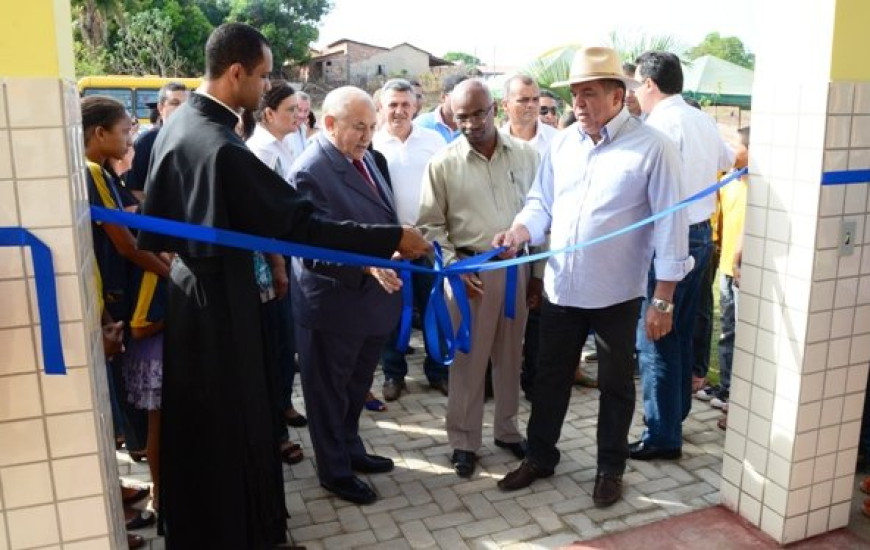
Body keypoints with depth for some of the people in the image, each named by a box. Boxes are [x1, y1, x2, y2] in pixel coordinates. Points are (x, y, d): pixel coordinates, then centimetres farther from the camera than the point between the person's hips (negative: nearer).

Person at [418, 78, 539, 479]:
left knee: (510, 354, 15)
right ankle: (463, 441, 21)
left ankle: (506, 428, 33)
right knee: (468, 358, 6)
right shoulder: (443, 163, -4)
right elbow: (431, 224, 0)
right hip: (470, 269, -2)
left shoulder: (525, 154, 1)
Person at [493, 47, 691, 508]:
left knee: (615, 385, 14)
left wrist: (662, 300, -13)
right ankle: (540, 456, 36)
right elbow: (541, 202, 10)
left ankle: (610, 468, 33)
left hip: (616, 294, -4)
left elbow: (670, 225, -12)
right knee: (550, 377, 16)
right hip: (560, 288, 4)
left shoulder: (652, 147, -11)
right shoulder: (562, 143, 4)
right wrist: (520, 231, -13)